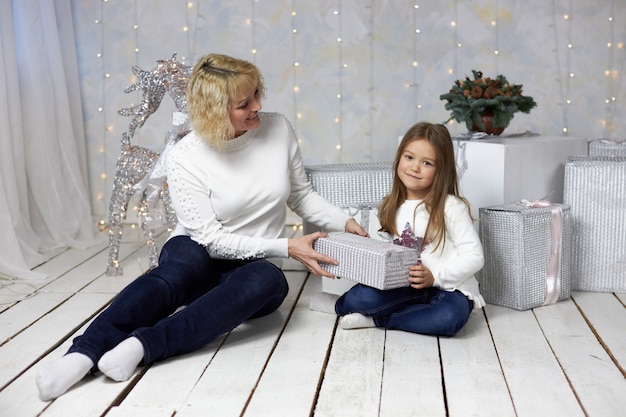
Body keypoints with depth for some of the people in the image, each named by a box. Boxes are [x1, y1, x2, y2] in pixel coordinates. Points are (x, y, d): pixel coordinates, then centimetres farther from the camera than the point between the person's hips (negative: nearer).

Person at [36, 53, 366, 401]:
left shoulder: (278, 129, -4)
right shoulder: (186, 158, -14)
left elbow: (302, 195, 10)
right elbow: (212, 239, -16)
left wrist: (345, 222, -6)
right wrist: (286, 247, -22)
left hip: (257, 265, 2)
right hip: (199, 256, -2)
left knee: (270, 280, -36)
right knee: (181, 267, -38)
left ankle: (141, 346, -46)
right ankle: (83, 354, -50)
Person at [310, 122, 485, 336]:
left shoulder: (451, 208, -8)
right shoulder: (391, 207, 9)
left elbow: (473, 256, -10)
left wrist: (434, 276, -21)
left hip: (446, 289, -2)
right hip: (403, 288, 2)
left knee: (450, 316, -37)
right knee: (365, 296, -30)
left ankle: (375, 320, -17)